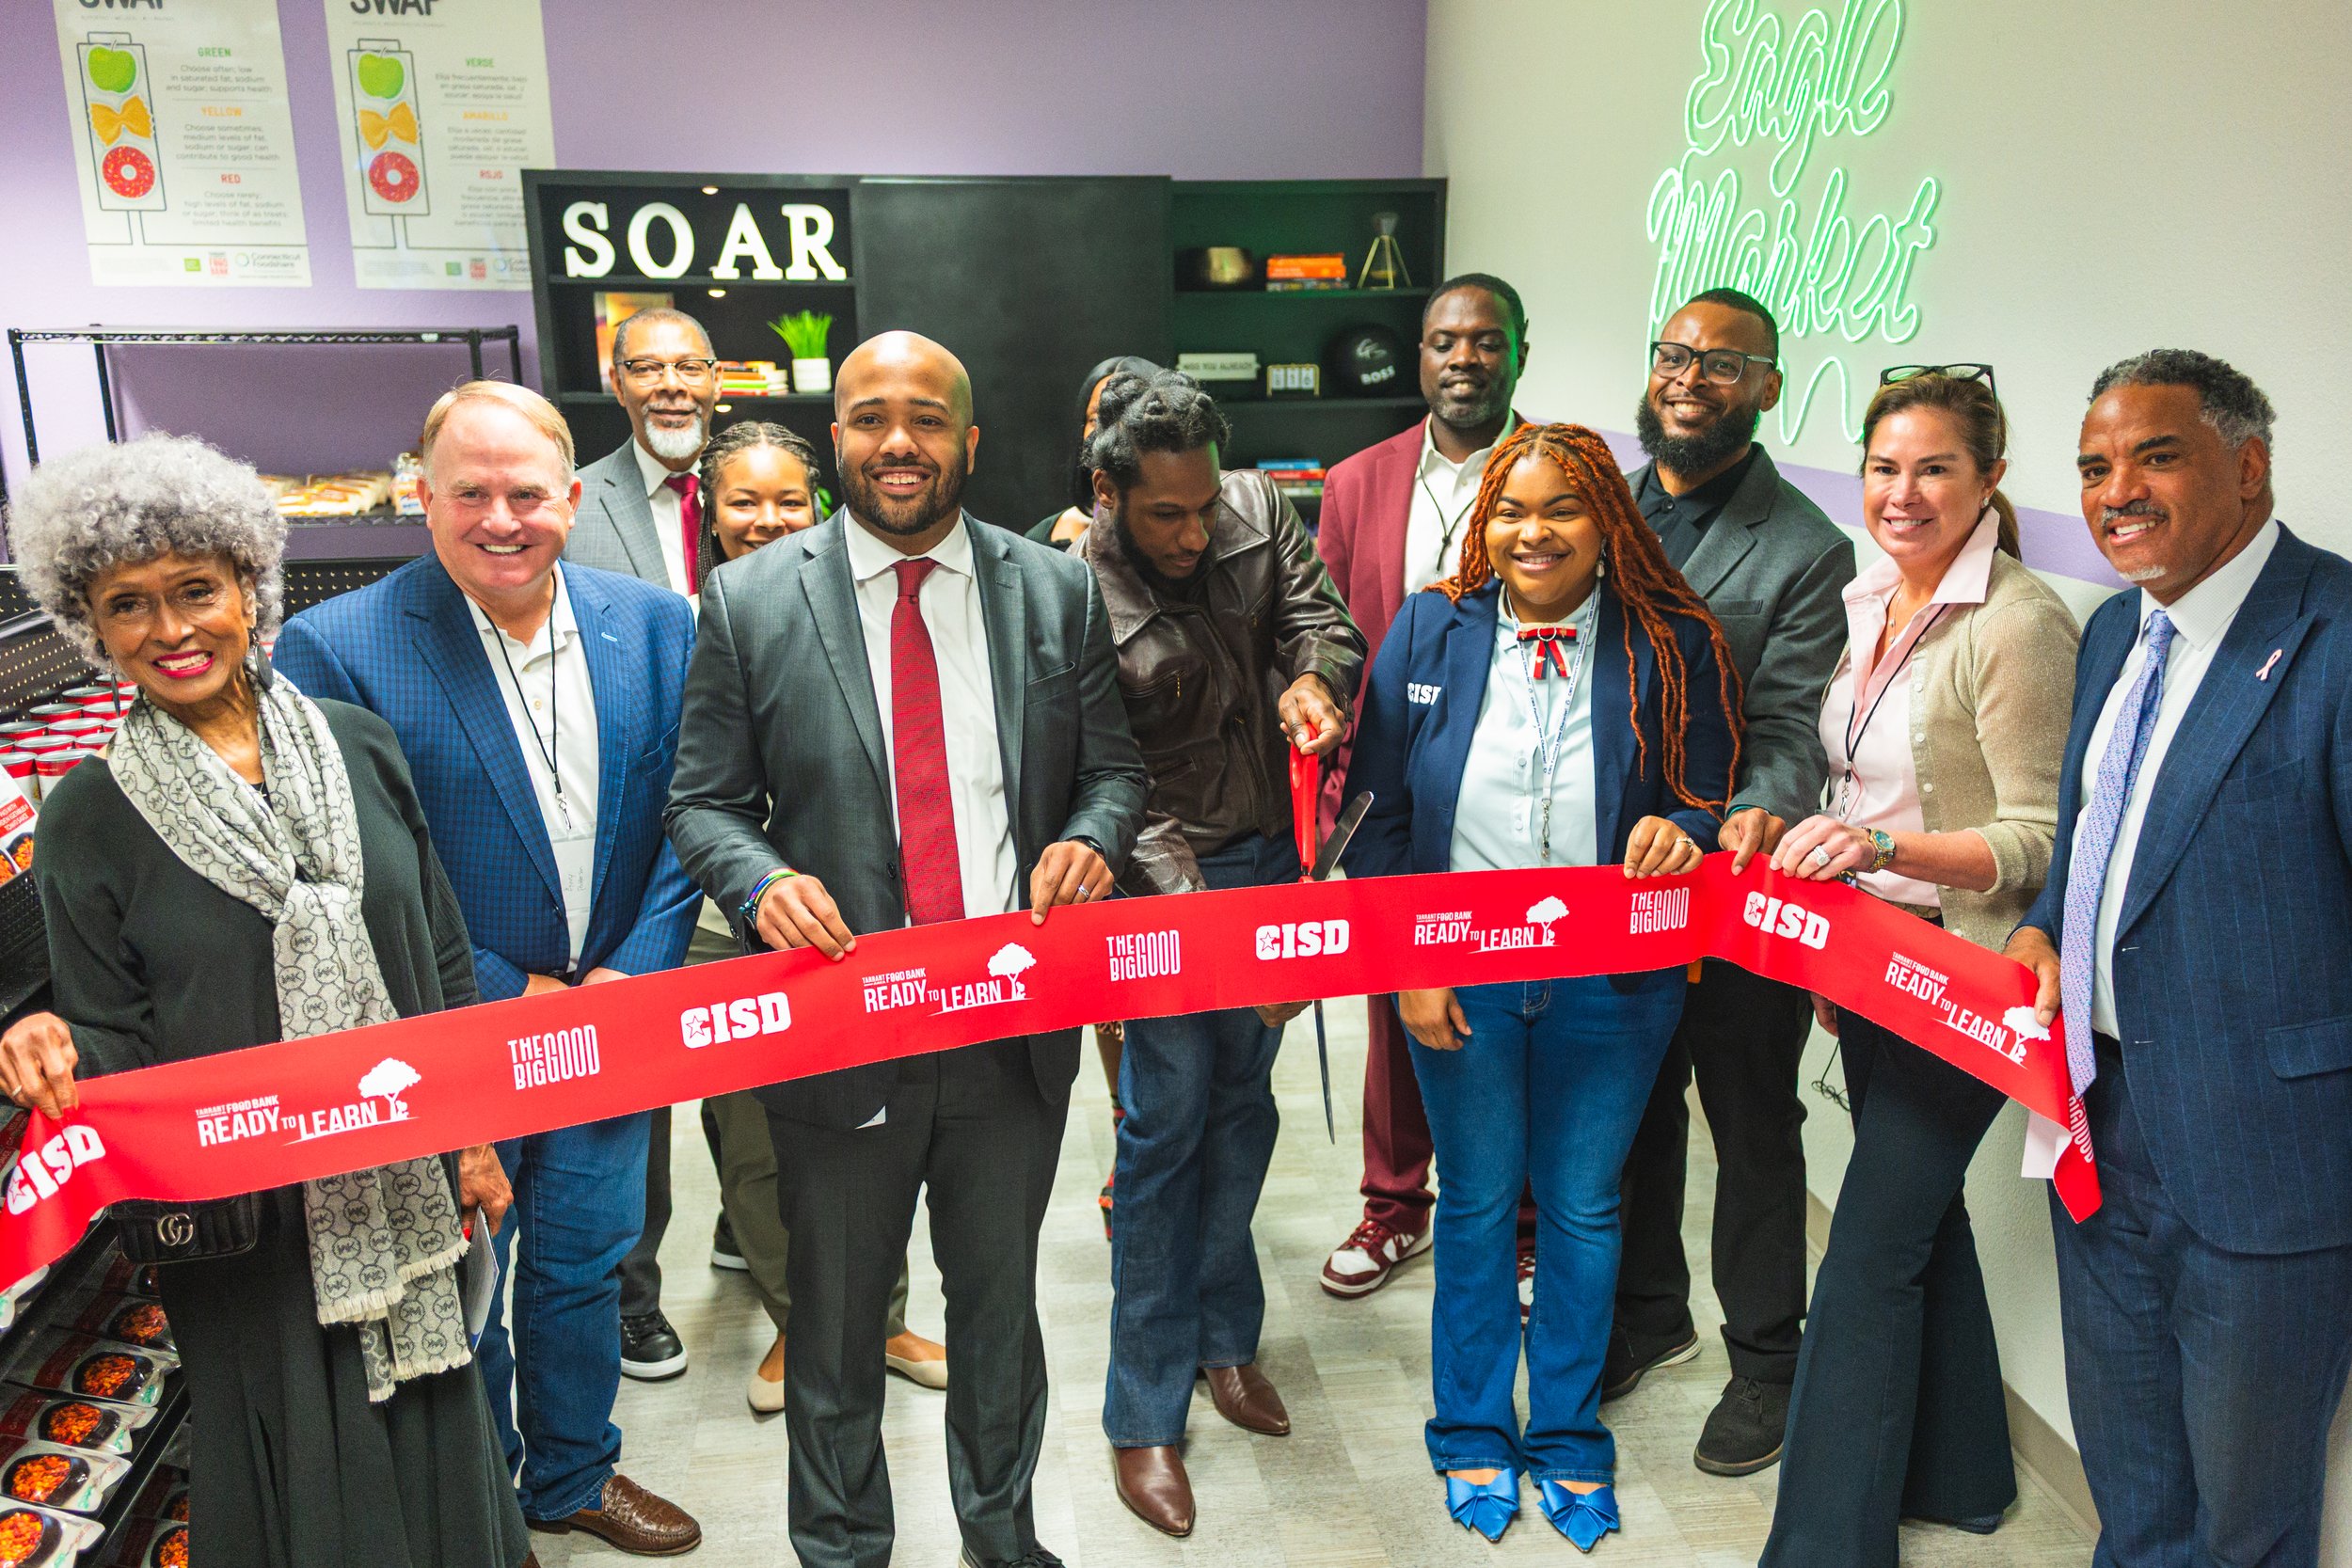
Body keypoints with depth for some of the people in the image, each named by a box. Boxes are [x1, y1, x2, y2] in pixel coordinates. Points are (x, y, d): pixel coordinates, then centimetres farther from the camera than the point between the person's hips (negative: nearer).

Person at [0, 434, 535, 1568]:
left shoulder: (358, 748, 0)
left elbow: (444, 956, 5)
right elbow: (117, 1039, 0)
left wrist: (476, 1136, 5)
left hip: (413, 1192, 2)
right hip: (245, 1216, -2)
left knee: (437, 1438, 15)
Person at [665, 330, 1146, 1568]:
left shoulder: (1057, 592, 2)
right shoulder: (750, 601, -3)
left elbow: (1112, 768, 7)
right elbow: (704, 802, 1)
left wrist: (1091, 838, -14)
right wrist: (762, 879, -20)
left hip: (1015, 1024, 2)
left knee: (1000, 1303, 21)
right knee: (835, 1321, 17)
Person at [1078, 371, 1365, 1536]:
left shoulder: (1259, 509, -6)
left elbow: (1318, 615, 3)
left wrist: (1312, 677, -23)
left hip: (1269, 851, 5)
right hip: (1164, 874, -5)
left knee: (1244, 1101, 16)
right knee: (1166, 1123, 0)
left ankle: (1223, 1333, 36)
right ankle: (1145, 1415, 14)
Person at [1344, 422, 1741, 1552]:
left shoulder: (1672, 644, -5)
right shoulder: (1429, 631, -4)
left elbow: (1715, 798, 2)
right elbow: (1378, 809, -2)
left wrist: (1684, 829, -22)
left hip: (1610, 987, 0)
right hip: (1457, 979, 0)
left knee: (1583, 1207, 15)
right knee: (1476, 1201, 16)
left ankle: (1570, 1438, 37)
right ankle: (1473, 1434, 37)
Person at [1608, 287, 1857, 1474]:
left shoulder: (1805, 549, -10)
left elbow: (1792, 729, -15)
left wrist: (1762, 815, -37)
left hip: (1736, 888, -5)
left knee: (1752, 1127, 12)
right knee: (1631, 1106, 20)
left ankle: (1765, 1356, 32)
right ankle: (1647, 1311, 43)